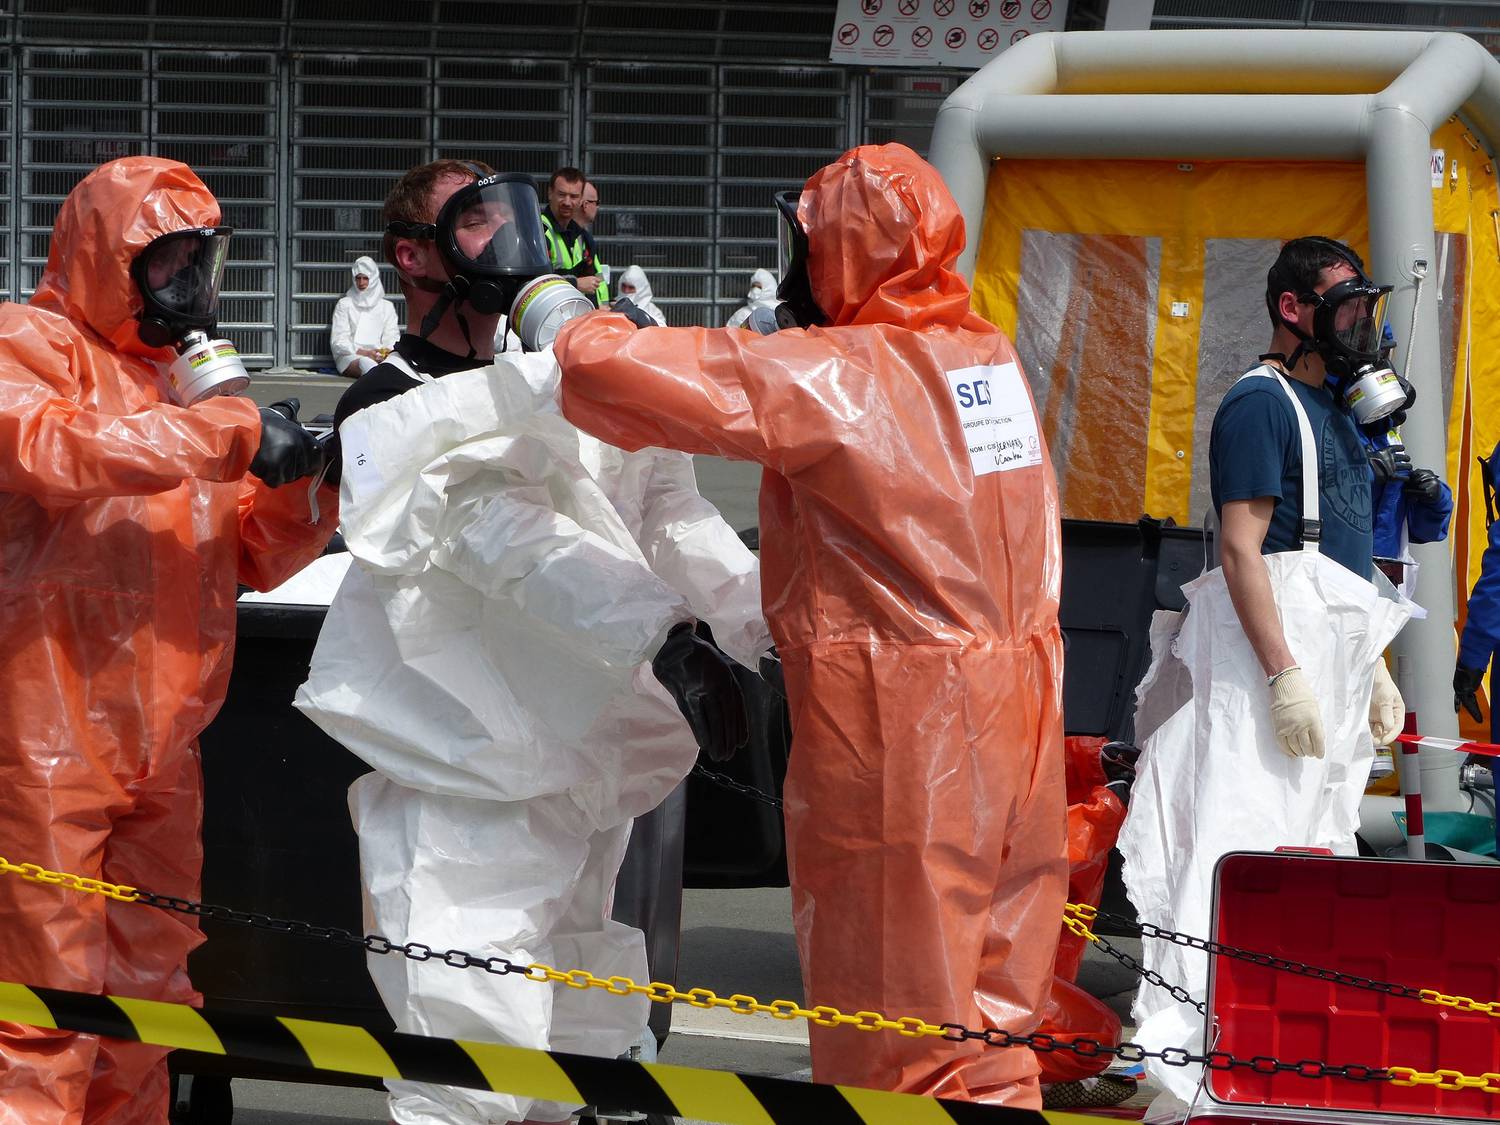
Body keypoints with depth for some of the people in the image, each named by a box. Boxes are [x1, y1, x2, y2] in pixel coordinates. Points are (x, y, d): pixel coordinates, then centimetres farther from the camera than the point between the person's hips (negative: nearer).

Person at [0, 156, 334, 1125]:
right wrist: (235, 435, -22)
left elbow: (258, 557, 20)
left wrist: (309, 476, 0)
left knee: (149, 1004, 12)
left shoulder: (179, 386, 21)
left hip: (159, 747, 8)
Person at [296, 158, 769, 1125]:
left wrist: (774, 623, -14)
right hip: (465, 801, -7)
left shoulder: (560, 389, 15)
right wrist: (665, 638, -36)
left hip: (586, 784, 7)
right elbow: (514, 545, -22)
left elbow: (672, 517, 4)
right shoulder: (387, 418, -6)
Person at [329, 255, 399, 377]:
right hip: (351, 356, -3)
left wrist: (387, 352, -13)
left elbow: (392, 338, 13)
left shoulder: (387, 306, 22)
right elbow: (338, 341, 6)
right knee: (365, 363, -42)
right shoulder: (344, 304, 16)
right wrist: (363, 353, -10)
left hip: (378, 357, 3)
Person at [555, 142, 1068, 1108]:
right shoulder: (990, 357, 8)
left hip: (900, 738, -7)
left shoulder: (835, 379, -13)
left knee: (899, 1060, 0)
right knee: (994, 1028, 13)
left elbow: (604, 368, -14)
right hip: (1016, 715, 7)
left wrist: (577, 325, 6)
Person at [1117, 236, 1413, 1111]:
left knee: (1318, 837, 11)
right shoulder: (1262, 401, -10)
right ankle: (1185, 1047, -19)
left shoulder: (1331, 407, 19)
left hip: (1333, 656, 10)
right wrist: (1284, 674, -24)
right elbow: (1242, 546, -18)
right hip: (1273, 645, -10)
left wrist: (1374, 668, 21)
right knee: (1247, 835, -15)